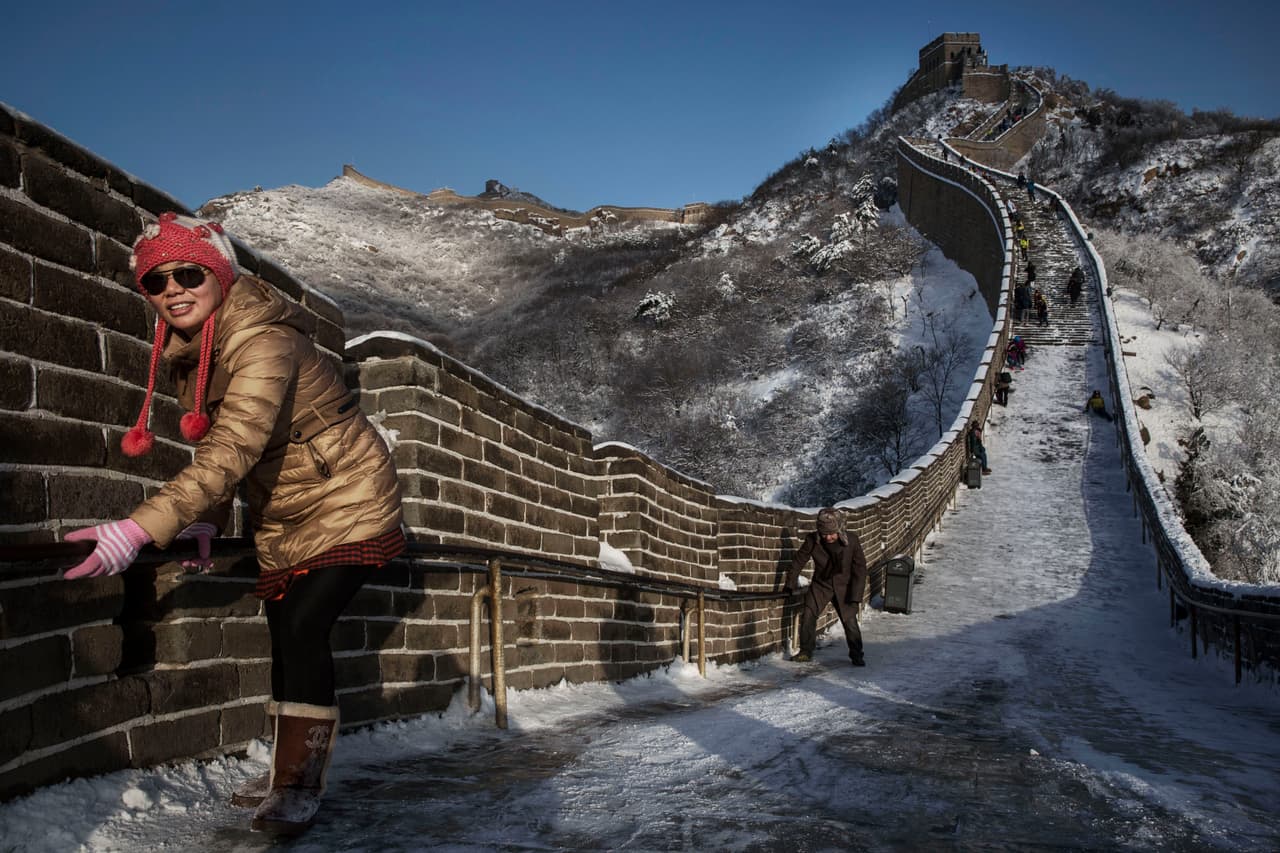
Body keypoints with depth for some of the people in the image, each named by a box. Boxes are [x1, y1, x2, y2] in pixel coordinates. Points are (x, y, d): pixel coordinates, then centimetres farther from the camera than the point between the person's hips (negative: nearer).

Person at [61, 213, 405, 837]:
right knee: (284, 633, 11)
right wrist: (207, 522, -4)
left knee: (303, 630, -15)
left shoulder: (265, 343, -29)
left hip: (346, 499, -8)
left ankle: (298, 783, -2)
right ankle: (290, 769, 25)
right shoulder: (187, 351, -1)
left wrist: (140, 529, -46)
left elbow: (231, 451, -40)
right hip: (279, 515, 8)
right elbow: (215, 448, 8)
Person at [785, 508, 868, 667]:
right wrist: (791, 584, 4)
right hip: (820, 585, 1)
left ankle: (856, 655, 16)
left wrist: (856, 595, -14)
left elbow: (860, 568, -12)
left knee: (850, 621, -3)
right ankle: (806, 652, 9)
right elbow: (798, 561, -2)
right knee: (808, 615, -8)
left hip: (843, 587, -1)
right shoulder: (812, 540, -17)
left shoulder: (851, 540, -19)